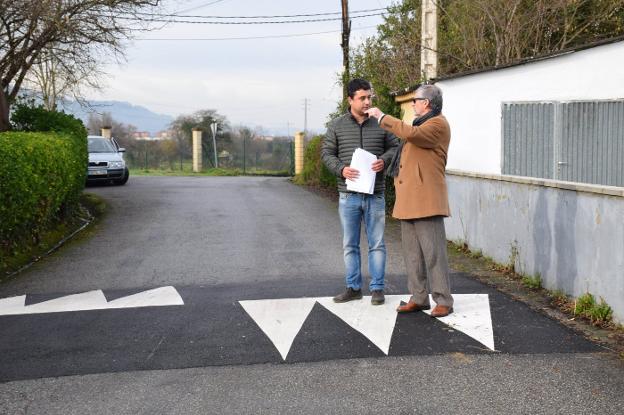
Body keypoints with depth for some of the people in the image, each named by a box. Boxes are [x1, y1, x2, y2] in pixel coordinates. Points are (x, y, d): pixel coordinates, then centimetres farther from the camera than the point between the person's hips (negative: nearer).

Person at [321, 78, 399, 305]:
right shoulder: (336, 126, 2)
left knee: (377, 243, 5)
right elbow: (327, 153, 5)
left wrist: (384, 160, -9)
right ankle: (353, 287, 20)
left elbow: (394, 147, 11)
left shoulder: (381, 124, 3)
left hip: (375, 194, 0)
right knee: (350, 244, 9)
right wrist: (341, 168, -13)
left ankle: (377, 288, 14)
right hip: (349, 195, 0)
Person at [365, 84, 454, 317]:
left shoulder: (438, 124, -8)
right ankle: (419, 298, 16)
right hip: (408, 200, 10)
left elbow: (410, 134, -25)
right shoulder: (420, 125, 25)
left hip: (426, 200, -10)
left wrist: (382, 117, -17)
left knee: (433, 252, -8)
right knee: (412, 253, 10)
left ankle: (444, 302, -2)